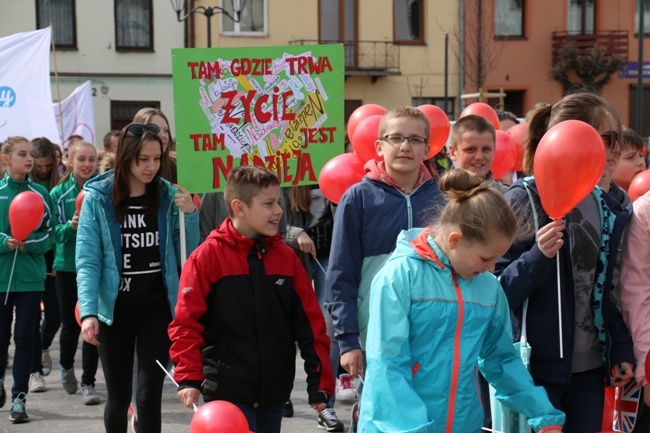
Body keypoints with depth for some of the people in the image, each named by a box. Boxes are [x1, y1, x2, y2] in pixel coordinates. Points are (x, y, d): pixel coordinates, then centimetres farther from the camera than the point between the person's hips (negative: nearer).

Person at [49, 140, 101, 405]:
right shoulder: (59, 193, 0)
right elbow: (55, 232, -2)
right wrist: (71, 226, -22)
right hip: (67, 267, 1)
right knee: (71, 324, 9)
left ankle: (88, 383, 10)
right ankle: (66, 366, 39)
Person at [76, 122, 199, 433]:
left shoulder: (168, 196, 0)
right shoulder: (98, 198, -7)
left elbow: (188, 253, 4)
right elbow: (88, 261, -10)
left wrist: (190, 215, -12)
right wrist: (88, 312, -21)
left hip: (158, 307, 1)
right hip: (115, 309, -1)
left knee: (149, 395, -5)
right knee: (118, 397, 11)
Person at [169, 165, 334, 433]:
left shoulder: (286, 257, 5)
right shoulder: (207, 257, -8)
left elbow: (310, 323, 6)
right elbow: (186, 323, -10)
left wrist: (320, 382, 4)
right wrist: (188, 378, -16)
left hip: (275, 391, 5)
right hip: (228, 392, -5)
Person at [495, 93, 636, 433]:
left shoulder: (607, 207, 8)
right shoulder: (523, 199, -11)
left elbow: (608, 289, 15)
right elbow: (496, 290, -13)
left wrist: (621, 350, 10)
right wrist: (538, 257, -27)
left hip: (590, 366, 6)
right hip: (535, 366, -6)